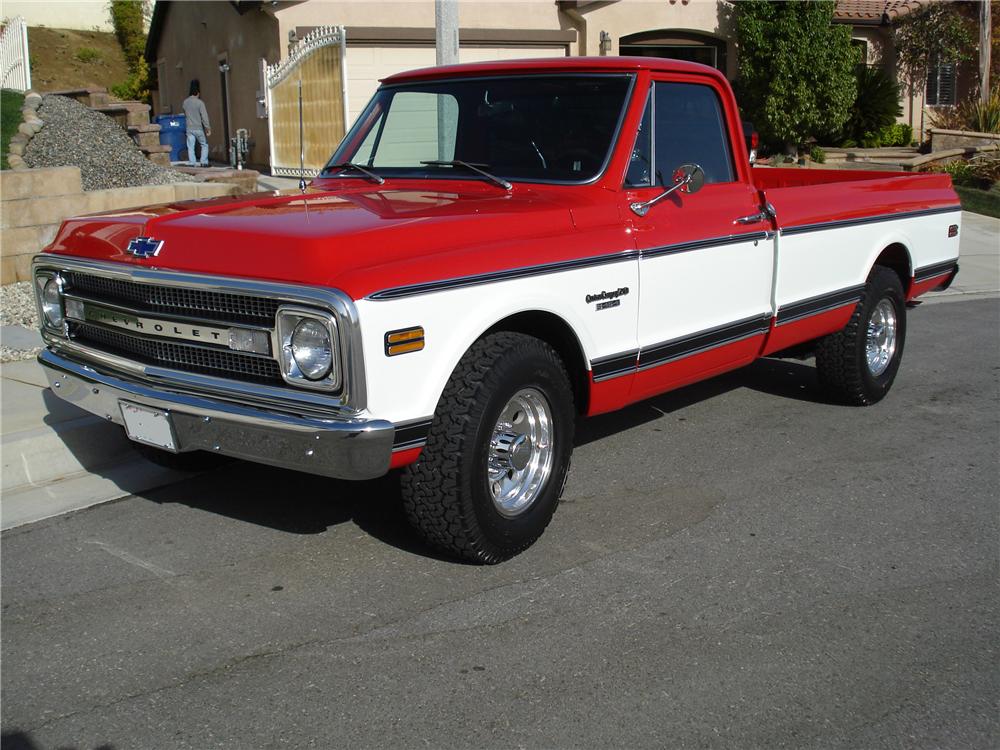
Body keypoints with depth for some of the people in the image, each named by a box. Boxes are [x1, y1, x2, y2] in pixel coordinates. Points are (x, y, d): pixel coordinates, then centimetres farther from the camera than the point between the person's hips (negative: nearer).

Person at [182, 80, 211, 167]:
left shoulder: (185, 102, 5)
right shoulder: (199, 102, -10)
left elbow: (185, 115, 15)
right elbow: (204, 116, -12)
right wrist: (208, 128, -11)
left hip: (189, 128, 4)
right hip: (199, 128, -4)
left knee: (190, 146, 4)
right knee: (204, 145, 8)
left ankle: (192, 163, 1)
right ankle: (204, 162, 2)